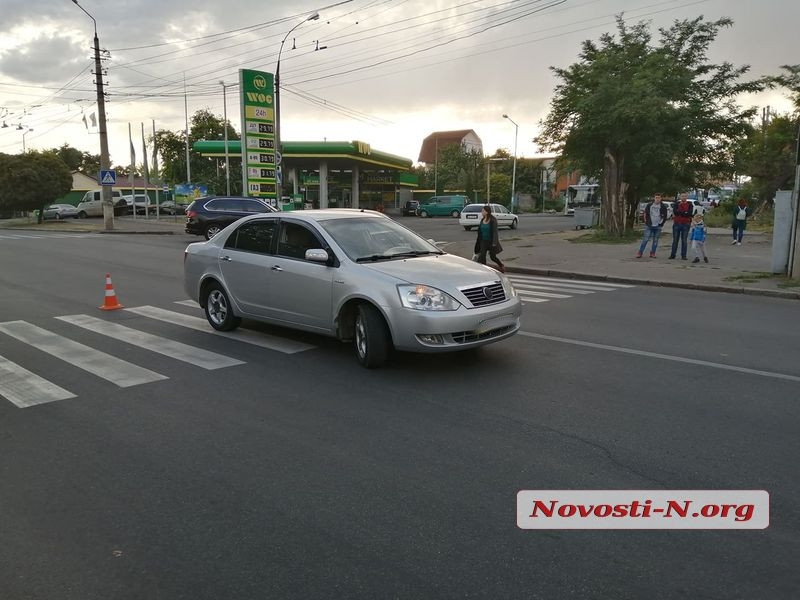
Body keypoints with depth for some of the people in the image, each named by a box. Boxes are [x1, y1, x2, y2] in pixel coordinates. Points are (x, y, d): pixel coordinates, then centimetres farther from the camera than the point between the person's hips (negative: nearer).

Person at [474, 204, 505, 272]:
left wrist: (494, 243, -21)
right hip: (483, 241, 5)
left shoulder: (493, 220, -14)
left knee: (492, 257, 8)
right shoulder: (482, 220, 4)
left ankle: (502, 266, 34)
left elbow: (495, 232, -17)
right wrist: (479, 242, 12)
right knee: (482, 256, -4)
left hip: (491, 241, -5)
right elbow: (480, 232, 10)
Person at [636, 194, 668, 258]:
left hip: (658, 226, 1)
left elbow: (665, 216, 6)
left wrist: (661, 223, 1)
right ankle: (640, 253, -2)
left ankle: (652, 253, 13)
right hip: (649, 226, -1)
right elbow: (645, 213, 11)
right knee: (645, 239, -5)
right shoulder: (649, 205, 1)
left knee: (655, 240, 5)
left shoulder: (663, 206, 1)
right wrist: (646, 221, 5)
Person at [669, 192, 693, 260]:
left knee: (684, 240, 2)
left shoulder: (690, 205, 4)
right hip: (676, 224, 1)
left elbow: (690, 214, -11)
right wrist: (684, 213, -12)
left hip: (686, 224, -1)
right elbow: (675, 212, -9)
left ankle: (683, 255, 5)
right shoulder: (677, 204, 8)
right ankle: (673, 254, 8)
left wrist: (679, 213, -10)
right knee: (675, 240, 3)